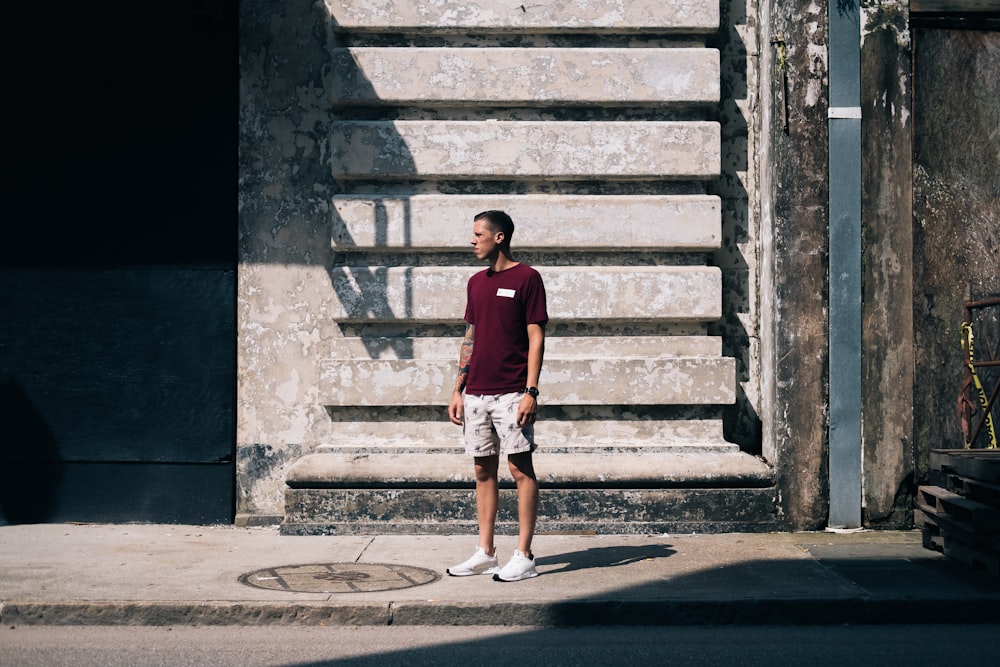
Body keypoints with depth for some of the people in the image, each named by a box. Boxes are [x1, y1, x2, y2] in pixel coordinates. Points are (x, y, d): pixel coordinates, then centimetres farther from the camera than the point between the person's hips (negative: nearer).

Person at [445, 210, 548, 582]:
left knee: (520, 468, -2)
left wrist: (531, 391, -15)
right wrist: (458, 389, 14)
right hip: (476, 394, 7)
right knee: (483, 470, 10)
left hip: (511, 393, -7)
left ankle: (524, 557, 4)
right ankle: (485, 554, 18)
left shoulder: (526, 278, -5)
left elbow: (536, 339, -8)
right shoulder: (476, 283, 15)